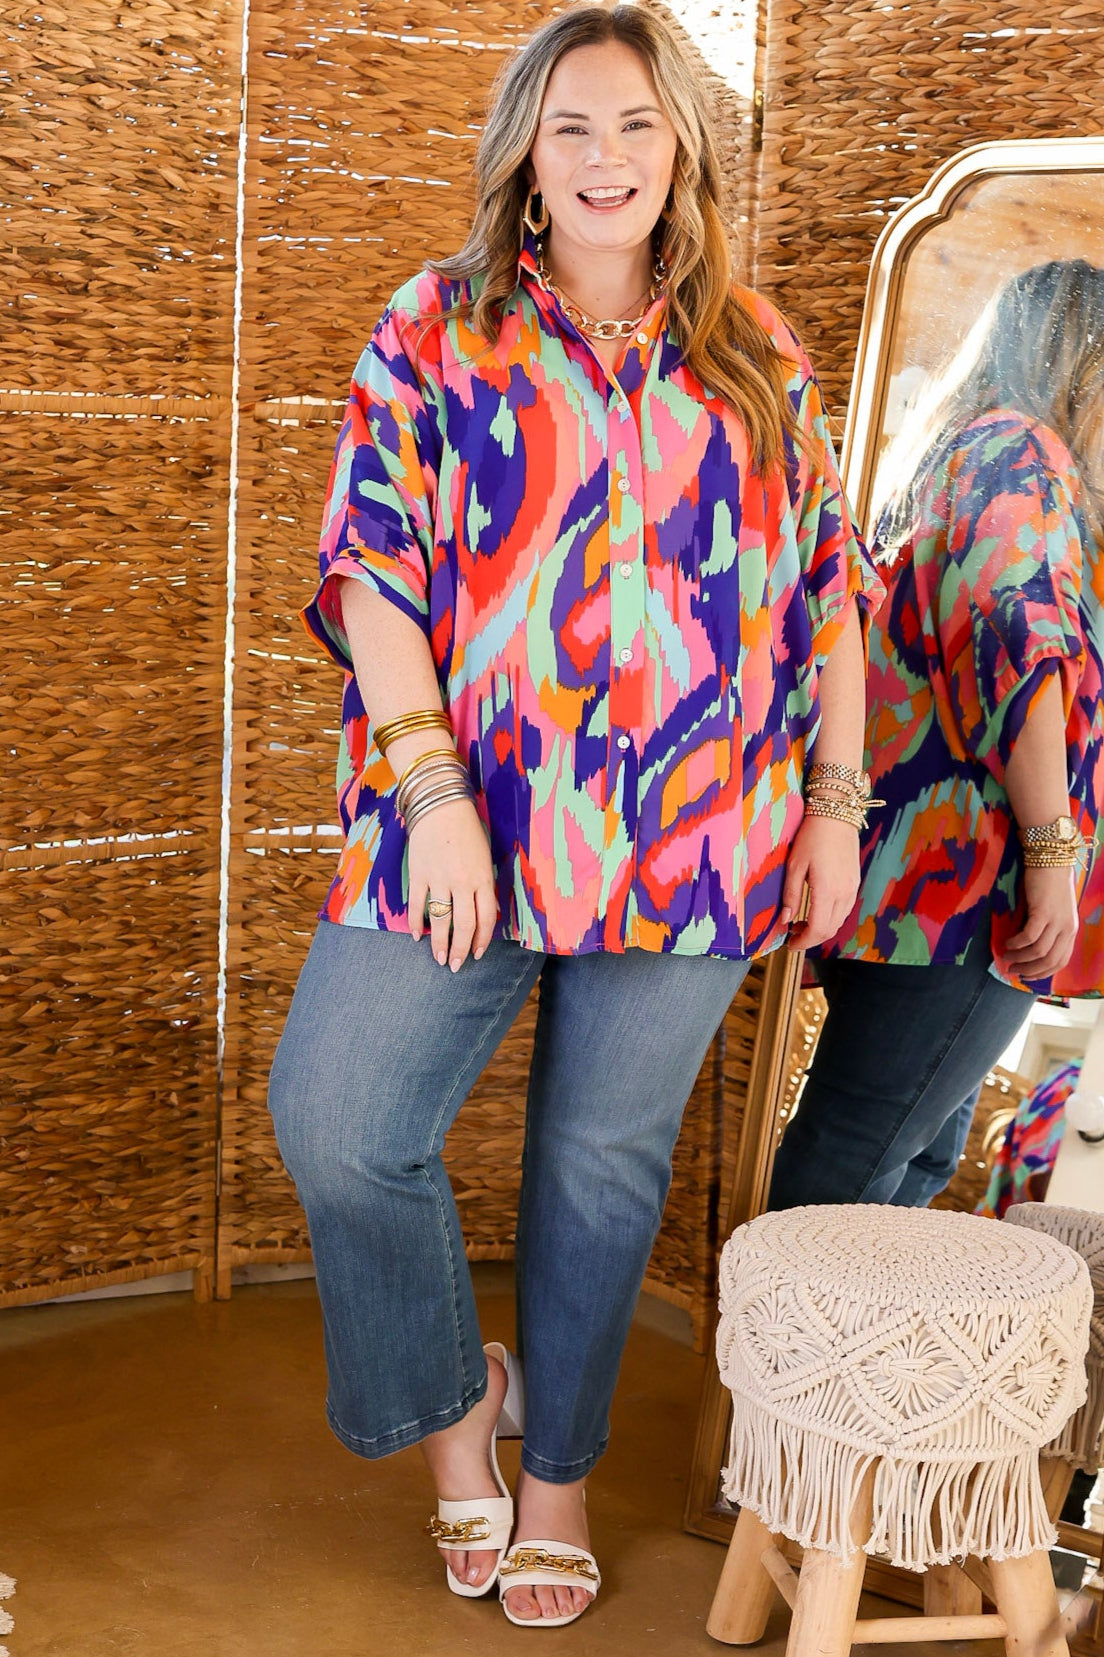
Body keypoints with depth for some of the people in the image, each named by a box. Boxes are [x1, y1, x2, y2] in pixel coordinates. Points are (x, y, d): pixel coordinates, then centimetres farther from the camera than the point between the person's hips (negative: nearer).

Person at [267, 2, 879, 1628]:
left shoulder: (759, 360, 9)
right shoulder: (434, 333, 3)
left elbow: (830, 594, 11)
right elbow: (374, 570, -4)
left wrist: (832, 805, 6)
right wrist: (433, 794, -14)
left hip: (691, 842, 1)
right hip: (468, 827, 0)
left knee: (607, 1158, 9)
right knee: (337, 1122, -8)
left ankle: (557, 1473, 29)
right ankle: (453, 1399, 19)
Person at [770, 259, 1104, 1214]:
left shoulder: (949, 461, 25)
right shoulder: (1022, 454, -7)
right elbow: (1021, 640, -20)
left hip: (907, 878, 10)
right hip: (964, 879, -10)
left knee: (923, 1153, 16)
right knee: (855, 1167, -7)